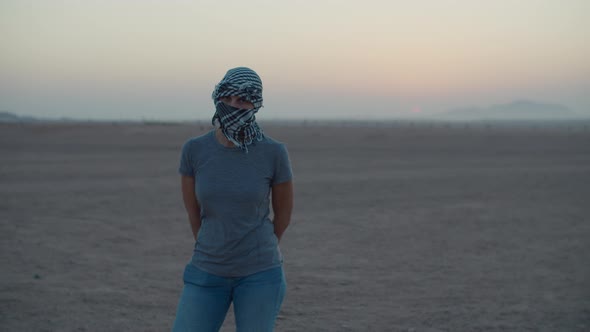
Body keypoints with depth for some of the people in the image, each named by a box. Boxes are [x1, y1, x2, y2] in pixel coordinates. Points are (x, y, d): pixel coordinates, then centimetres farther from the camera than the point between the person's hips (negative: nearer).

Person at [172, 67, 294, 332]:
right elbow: (192, 210, 8)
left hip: (259, 275, -2)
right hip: (208, 275, 2)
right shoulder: (194, 149, -6)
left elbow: (283, 213, 5)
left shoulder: (274, 153, -11)